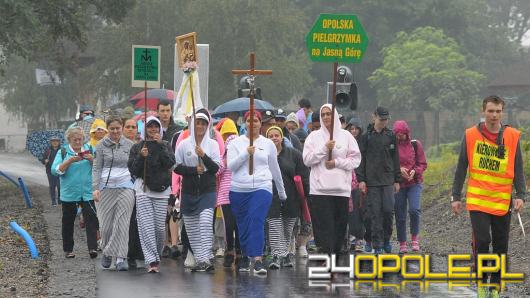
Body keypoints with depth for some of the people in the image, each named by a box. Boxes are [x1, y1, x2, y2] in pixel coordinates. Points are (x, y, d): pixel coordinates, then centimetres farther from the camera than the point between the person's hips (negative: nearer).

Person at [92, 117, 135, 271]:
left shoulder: (129, 145, 8)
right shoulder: (101, 145, 4)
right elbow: (97, 168, 3)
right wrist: (95, 188, -7)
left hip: (125, 187, 0)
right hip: (106, 187, 0)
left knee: (122, 224, -7)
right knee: (105, 224, 0)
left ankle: (120, 258, -8)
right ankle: (107, 252, 24)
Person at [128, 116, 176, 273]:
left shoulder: (165, 145, 11)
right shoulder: (137, 147, 10)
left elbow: (170, 163, -5)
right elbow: (132, 169, 4)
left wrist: (160, 145, -9)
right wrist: (141, 157, -12)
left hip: (161, 190, 1)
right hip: (143, 189, -1)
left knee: (160, 226, -1)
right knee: (146, 226, -12)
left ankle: (156, 258, 18)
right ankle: (152, 260, -17)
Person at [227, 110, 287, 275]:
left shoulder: (268, 144, 9)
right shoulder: (236, 143, 6)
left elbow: (275, 169, 18)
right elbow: (230, 166, -5)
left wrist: (282, 192, 24)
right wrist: (246, 153, -15)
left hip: (262, 188, -1)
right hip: (238, 189, 1)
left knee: (257, 221, -18)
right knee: (243, 225, 8)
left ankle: (258, 260, -25)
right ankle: (245, 257, 25)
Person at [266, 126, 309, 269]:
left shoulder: (294, 154, 3)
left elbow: (303, 176, 3)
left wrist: (305, 194, -3)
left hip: (291, 197, 2)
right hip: (271, 197, -2)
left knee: (288, 229, 12)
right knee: (274, 228, -10)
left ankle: (284, 253, 25)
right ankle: (277, 255, -15)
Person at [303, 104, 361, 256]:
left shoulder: (346, 136, 8)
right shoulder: (314, 136, 8)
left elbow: (355, 159, 6)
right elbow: (307, 159, 0)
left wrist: (337, 162, -8)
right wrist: (324, 148, -10)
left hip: (341, 188, 1)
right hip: (320, 188, -1)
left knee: (340, 225, 4)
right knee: (324, 225, -9)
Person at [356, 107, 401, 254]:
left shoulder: (390, 136, 9)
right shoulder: (366, 136, 2)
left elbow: (395, 159, 13)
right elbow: (360, 159, 2)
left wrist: (397, 180, 10)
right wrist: (361, 179, -5)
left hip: (388, 180, 2)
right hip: (371, 180, -2)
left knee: (388, 210, -5)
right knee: (374, 213, -3)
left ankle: (386, 240, 13)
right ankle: (376, 244, 1)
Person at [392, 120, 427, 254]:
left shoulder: (415, 145, 2)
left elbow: (423, 164, 5)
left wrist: (415, 171, -14)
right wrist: (398, 169, -15)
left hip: (414, 183, -1)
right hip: (398, 184, 1)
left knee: (414, 209, -20)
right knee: (400, 215, 3)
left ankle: (415, 237, -1)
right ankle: (402, 244, 14)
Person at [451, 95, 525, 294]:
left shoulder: (512, 136, 1)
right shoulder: (471, 135, -1)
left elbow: (518, 169, 3)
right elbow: (461, 168, 4)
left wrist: (520, 195, -8)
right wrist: (456, 197, 3)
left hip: (503, 201, 2)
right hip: (477, 200, -2)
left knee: (501, 244, 7)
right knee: (482, 241, -11)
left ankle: (496, 282, 21)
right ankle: (481, 281, 5)